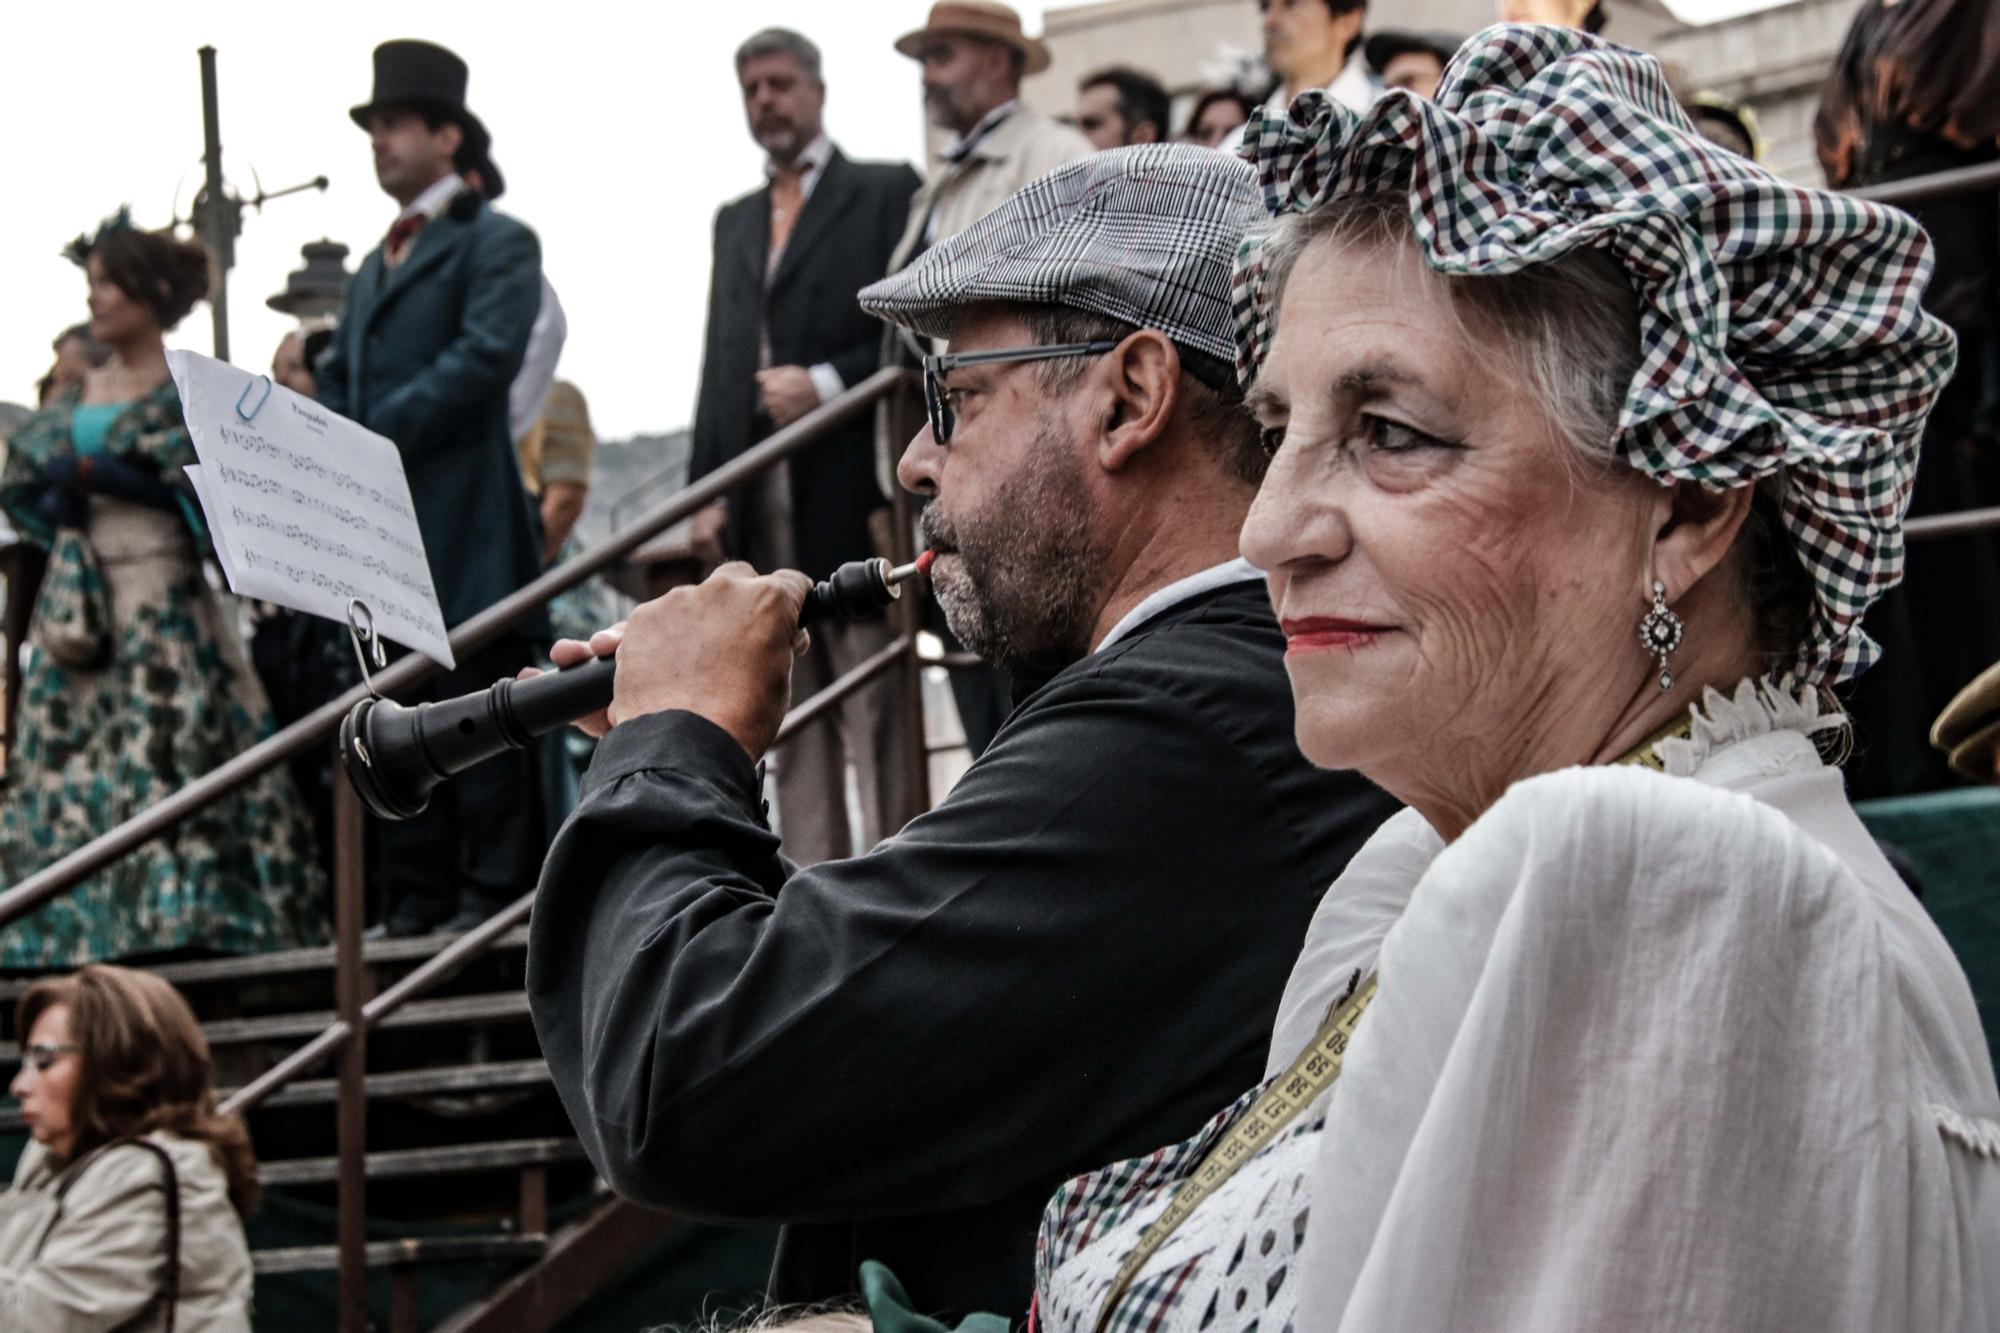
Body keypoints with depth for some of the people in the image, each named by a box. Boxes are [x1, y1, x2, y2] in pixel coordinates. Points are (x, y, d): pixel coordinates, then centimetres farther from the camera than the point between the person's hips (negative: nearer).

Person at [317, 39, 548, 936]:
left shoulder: (496, 244, -1)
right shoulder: (375, 266, 24)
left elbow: (488, 353, -15)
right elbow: (339, 381, 22)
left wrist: (379, 440, -17)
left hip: (463, 519, -8)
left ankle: (495, 887, -3)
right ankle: (417, 896, 9)